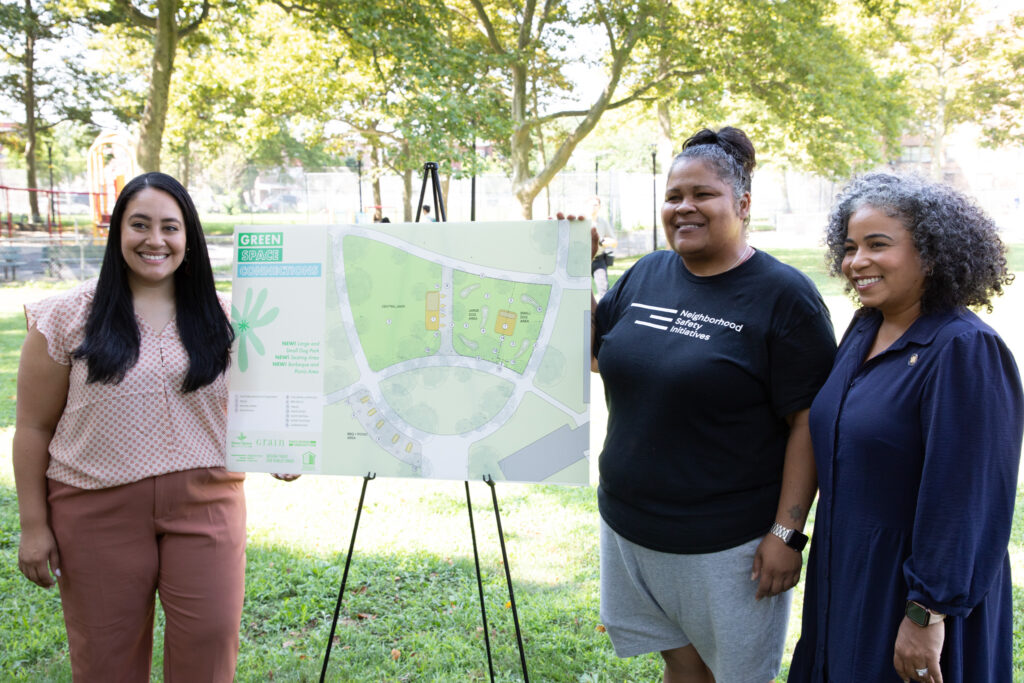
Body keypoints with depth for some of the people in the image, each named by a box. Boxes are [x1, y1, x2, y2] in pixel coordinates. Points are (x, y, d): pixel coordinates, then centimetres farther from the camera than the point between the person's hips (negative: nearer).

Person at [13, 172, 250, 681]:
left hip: (205, 504, 2)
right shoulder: (68, 317, -1)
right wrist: (34, 524, -2)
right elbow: (34, 428, 1)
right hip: (100, 509, -1)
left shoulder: (219, 317, 5)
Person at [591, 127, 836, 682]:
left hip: (728, 543, -5)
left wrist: (787, 532, -16)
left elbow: (808, 422, -13)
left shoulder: (784, 294, -12)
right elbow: (591, 352, 13)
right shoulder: (645, 276, 4)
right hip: (631, 527, 5)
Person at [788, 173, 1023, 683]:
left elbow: (967, 501, -23)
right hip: (844, 574, 7)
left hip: (911, 589, -7)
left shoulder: (965, 350, -21)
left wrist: (927, 614, -21)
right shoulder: (864, 331, 4)